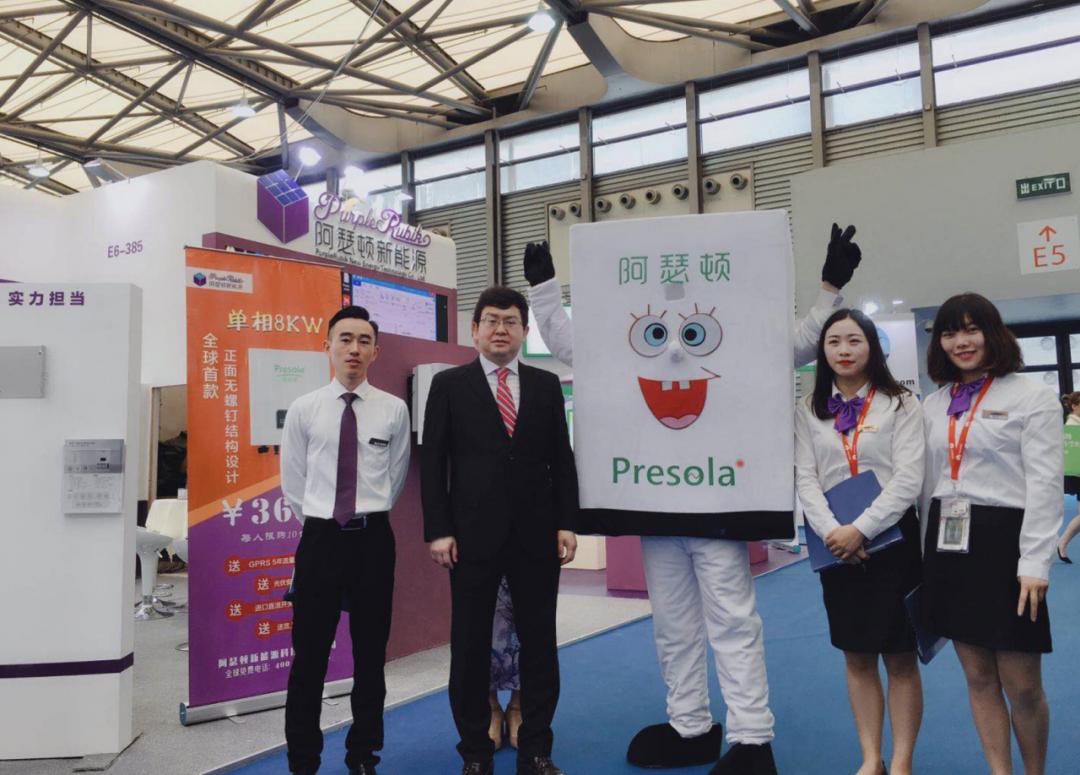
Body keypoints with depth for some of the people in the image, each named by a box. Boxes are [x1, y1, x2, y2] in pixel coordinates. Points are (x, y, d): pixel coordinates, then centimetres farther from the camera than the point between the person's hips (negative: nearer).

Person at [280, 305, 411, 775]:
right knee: (309, 656, 5)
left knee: (370, 654, 11)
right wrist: (322, 523, 8)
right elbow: (292, 484, 8)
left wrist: (368, 518, 9)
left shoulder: (394, 410, -1)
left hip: (373, 539, 1)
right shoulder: (302, 410, 0)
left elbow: (395, 478, 8)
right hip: (320, 539, 0)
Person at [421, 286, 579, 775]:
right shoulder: (449, 384, 3)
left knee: (539, 643, 8)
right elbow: (432, 462, 0)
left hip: (537, 534, 2)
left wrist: (566, 523, 0)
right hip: (473, 534, -2)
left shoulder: (546, 385, 9)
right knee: (470, 646, 7)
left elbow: (562, 459, 8)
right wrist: (437, 529, -7)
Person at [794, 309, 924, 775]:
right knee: (856, 656, 11)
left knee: (899, 656, 5)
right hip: (834, 543, 3)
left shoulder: (899, 404, -1)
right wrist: (831, 531, -15)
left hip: (890, 538, -2)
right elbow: (805, 478, 0)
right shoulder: (809, 410, 6)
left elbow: (908, 479, -10)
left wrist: (860, 530, -18)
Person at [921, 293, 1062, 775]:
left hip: (1003, 542, -4)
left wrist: (1035, 563, -14)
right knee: (978, 677, 10)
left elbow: (1045, 483, -8)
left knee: (1021, 685, 1)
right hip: (947, 544, 4)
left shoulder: (1032, 397, -2)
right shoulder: (933, 405, 12)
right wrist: (924, 554, 13)